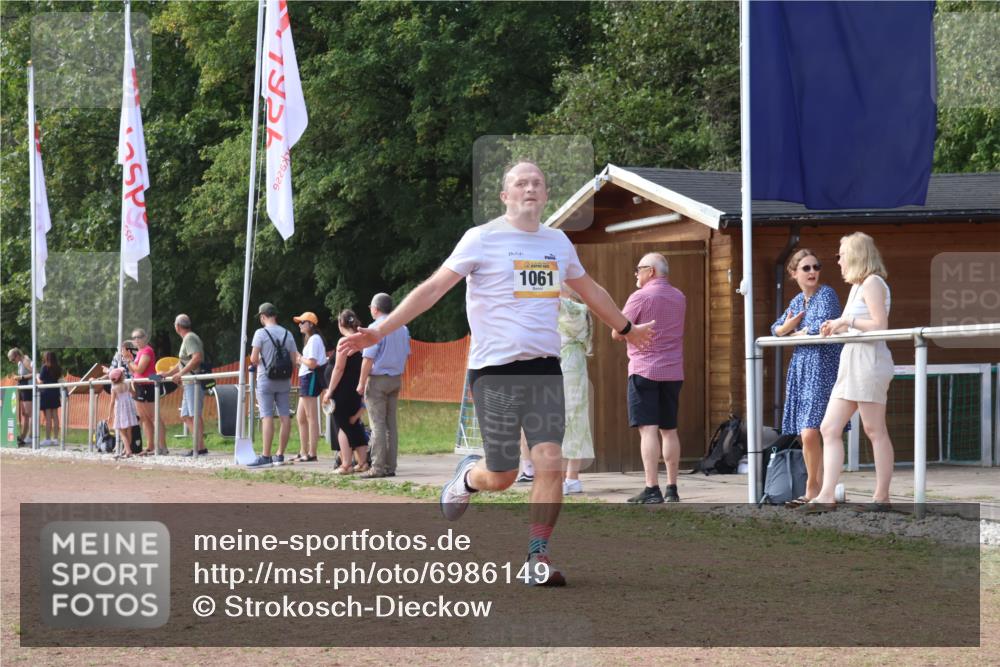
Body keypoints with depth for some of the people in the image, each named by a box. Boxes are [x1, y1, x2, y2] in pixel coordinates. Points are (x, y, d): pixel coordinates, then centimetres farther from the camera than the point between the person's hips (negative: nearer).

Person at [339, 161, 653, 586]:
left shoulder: (558, 242, 12)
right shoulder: (482, 239, -4)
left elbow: (590, 291, 30)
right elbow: (434, 288, -5)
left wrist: (626, 329, 42)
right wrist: (380, 331, -11)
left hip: (545, 368, 4)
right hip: (494, 369, -4)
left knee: (551, 463, -12)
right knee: (501, 478, 1)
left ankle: (538, 559, -4)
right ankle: (467, 476, 36)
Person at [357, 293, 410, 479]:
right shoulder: (402, 329, 9)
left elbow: (368, 358, -16)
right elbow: (406, 355, 17)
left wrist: (362, 383, -11)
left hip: (377, 379, -7)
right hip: (396, 379, 7)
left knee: (378, 424, -6)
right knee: (391, 423, 9)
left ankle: (378, 467, -9)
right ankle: (390, 466, 9)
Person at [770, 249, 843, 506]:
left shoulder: (826, 294, -6)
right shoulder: (797, 301, 16)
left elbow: (822, 326, -19)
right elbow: (776, 329, 23)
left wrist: (797, 333, -1)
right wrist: (787, 326, -1)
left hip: (822, 368, -7)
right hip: (801, 368, 7)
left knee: (810, 433, -16)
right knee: (806, 436, 5)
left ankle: (813, 489, -5)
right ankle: (817, 491, 13)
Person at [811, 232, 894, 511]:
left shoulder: (872, 283, -8)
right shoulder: (857, 286, 22)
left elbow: (880, 326, -16)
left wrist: (847, 321, -10)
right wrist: (837, 328, 12)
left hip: (869, 361, -10)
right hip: (851, 362, 10)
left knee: (874, 430, -6)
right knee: (829, 428, 2)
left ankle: (882, 496, -2)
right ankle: (827, 495, -3)